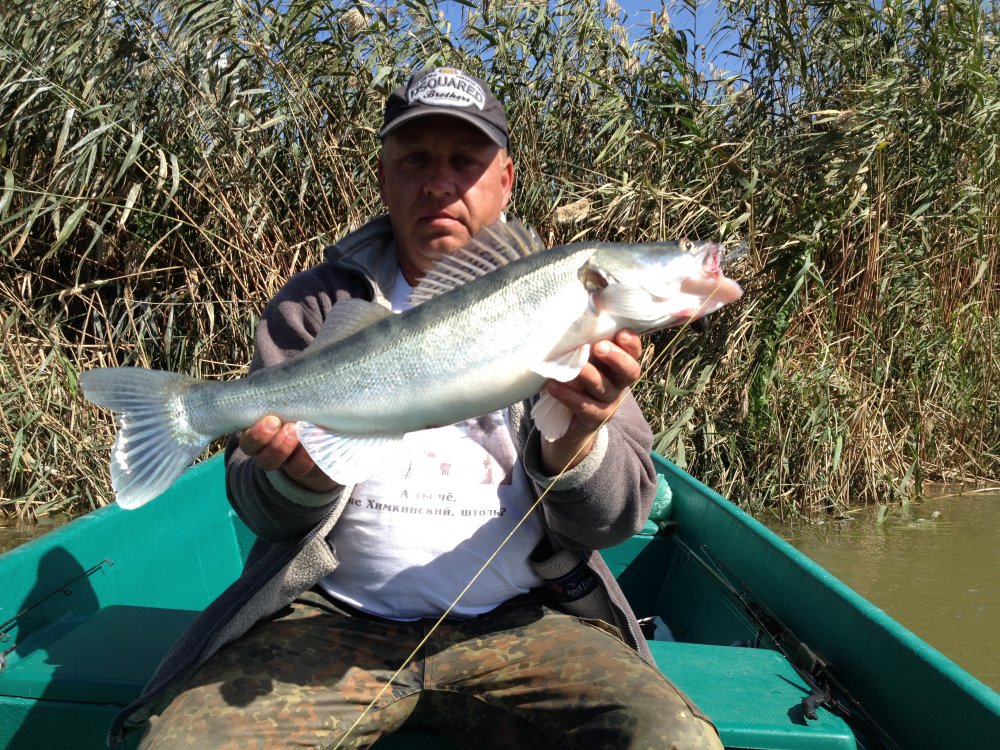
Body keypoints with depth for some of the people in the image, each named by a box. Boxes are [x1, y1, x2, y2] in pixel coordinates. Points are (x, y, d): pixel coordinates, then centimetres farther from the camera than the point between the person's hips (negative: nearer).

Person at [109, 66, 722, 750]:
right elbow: (259, 508, 1)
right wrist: (305, 470, -23)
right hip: (333, 615, 1)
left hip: (519, 620, 0)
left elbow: (620, 517, -3)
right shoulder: (316, 304, 4)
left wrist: (576, 440, -25)